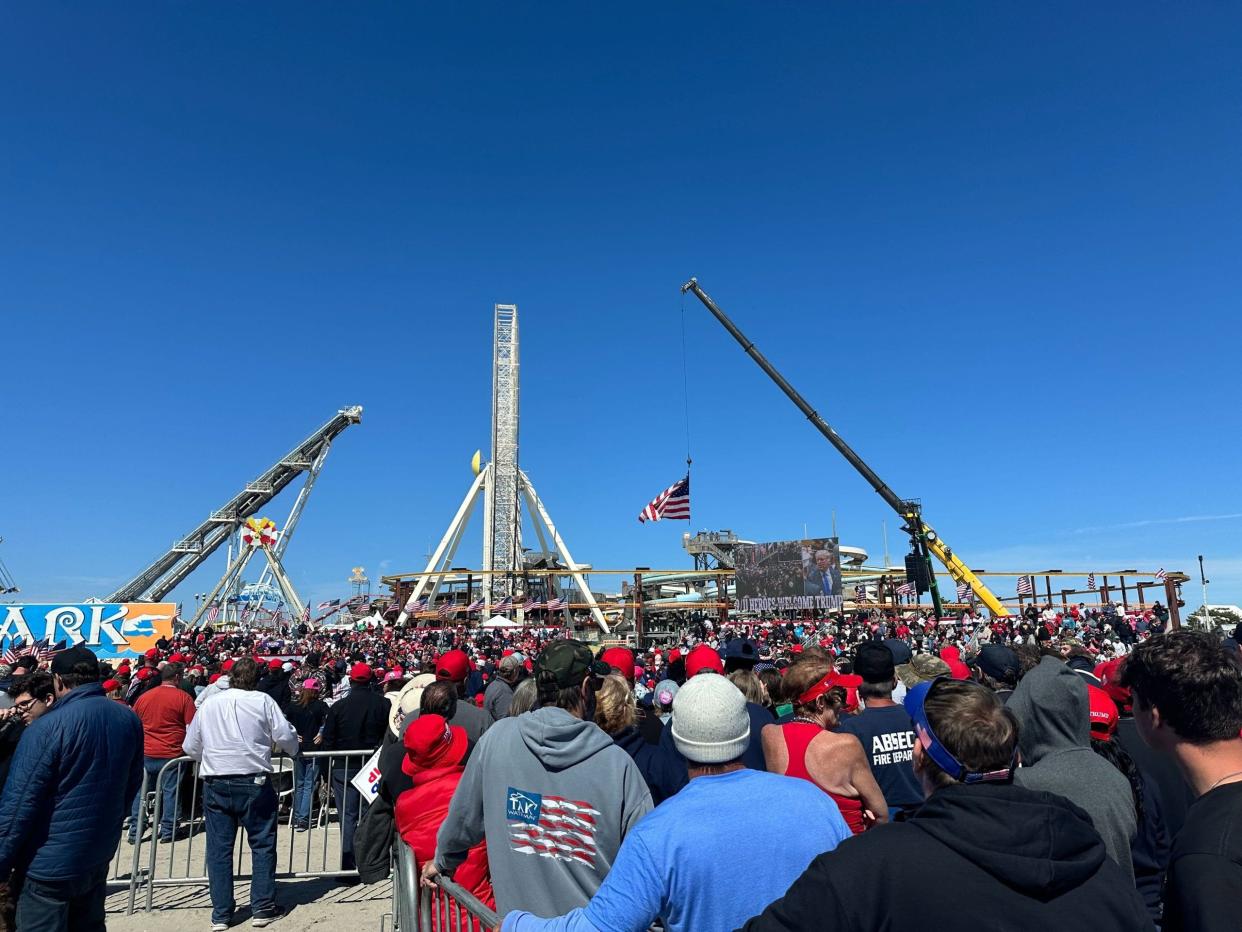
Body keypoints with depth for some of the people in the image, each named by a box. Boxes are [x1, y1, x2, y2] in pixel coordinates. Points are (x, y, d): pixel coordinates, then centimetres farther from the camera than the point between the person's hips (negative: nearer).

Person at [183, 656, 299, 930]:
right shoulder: (263, 700, -4)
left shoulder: (208, 704, 7)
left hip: (215, 784, 3)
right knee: (262, 844, 8)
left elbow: (190, 747, 13)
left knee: (219, 848, 11)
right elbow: (286, 736, -6)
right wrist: (293, 751, 15)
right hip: (254, 782, -3)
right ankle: (262, 908, 12)